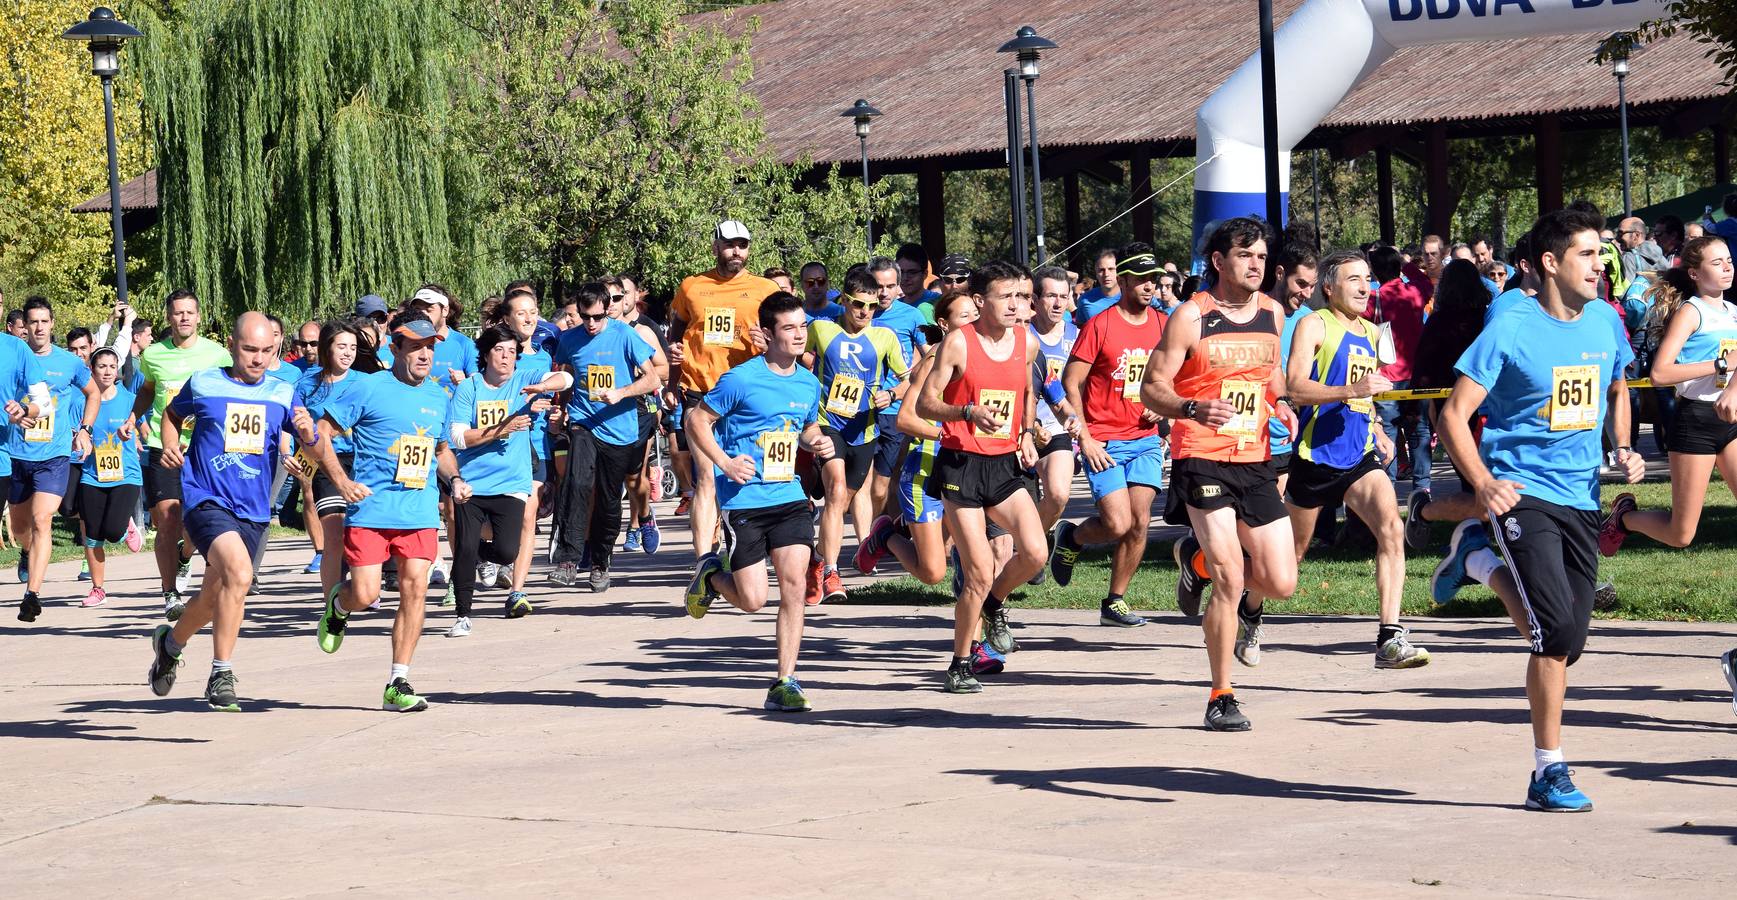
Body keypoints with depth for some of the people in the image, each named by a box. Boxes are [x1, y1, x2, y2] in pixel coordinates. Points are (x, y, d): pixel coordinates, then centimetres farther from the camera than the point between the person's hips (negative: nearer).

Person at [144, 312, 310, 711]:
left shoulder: (283, 394, 5)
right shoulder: (203, 384, 0)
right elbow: (173, 413, 20)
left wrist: (308, 432, -20)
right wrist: (170, 446, 1)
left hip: (254, 511, 4)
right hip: (206, 500, -4)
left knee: (214, 598, 15)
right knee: (239, 572, -29)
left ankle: (170, 642, 47)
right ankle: (221, 676, -21)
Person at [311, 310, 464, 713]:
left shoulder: (438, 396, 13)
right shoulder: (370, 388, -5)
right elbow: (321, 433, -4)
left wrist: (455, 478, 9)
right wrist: (342, 481, -14)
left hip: (421, 512, 4)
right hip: (371, 509, -4)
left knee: (415, 590, -6)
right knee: (365, 595, -8)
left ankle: (398, 684, 1)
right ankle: (338, 603, 31)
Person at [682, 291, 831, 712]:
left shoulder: (809, 383, 8)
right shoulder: (741, 380, -11)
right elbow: (696, 419, -4)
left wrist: (817, 442, 3)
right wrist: (724, 462, -14)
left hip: (790, 496, 5)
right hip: (744, 500, -5)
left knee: (794, 584, -8)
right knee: (753, 599, -4)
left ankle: (785, 683, -1)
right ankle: (711, 573, 30)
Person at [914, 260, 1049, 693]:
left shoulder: (1027, 343, 7)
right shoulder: (958, 343, -9)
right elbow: (925, 402, -8)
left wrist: (1026, 434, 11)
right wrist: (970, 412, -24)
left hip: (1005, 464, 5)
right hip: (962, 465, -5)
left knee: (1035, 551, -15)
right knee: (979, 574, -8)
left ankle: (994, 603, 18)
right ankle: (961, 663, 10)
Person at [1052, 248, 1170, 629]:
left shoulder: (1162, 324, 6)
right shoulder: (1099, 326, -9)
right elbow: (1071, 383, -7)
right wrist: (1085, 439, -12)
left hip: (1145, 440, 5)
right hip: (1104, 442, -5)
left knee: (1140, 523, -2)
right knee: (1118, 525, -13)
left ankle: (1114, 602, 11)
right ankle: (1071, 537, 19)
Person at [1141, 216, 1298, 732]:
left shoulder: (1272, 314, 9)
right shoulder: (1191, 317, -7)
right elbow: (1152, 388, -7)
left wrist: (1280, 403, 7)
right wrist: (1194, 409, -26)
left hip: (1256, 462, 5)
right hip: (1202, 461, -5)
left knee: (1281, 583, -2)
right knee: (1229, 580, -12)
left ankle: (1248, 609, 37)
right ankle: (1221, 699, 2)